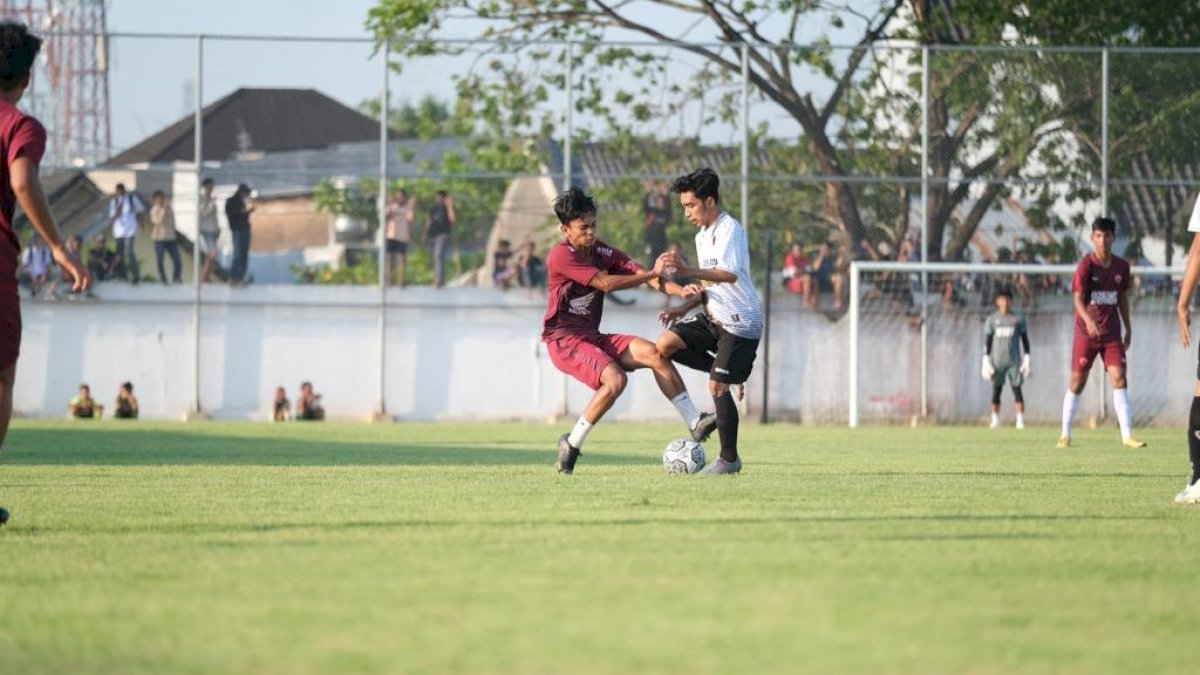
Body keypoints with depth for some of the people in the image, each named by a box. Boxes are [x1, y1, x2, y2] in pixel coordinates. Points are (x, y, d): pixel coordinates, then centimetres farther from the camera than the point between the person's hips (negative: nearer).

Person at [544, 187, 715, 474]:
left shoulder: (602, 252, 7)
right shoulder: (561, 256, -15)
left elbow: (640, 273, -2)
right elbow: (606, 283, -24)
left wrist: (680, 290, -19)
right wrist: (652, 274, -20)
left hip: (593, 337, 7)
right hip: (563, 339, -7)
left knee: (654, 353, -11)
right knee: (615, 379, -28)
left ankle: (695, 423, -10)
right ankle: (571, 446, -14)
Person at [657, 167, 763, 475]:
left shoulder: (730, 229, -16)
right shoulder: (702, 236, 14)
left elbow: (730, 274, -31)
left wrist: (689, 271, -42)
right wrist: (683, 309, 9)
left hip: (741, 322, -9)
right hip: (714, 317, 9)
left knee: (717, 386, -10)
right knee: (667, 343, -7)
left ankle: (729, 459, 2)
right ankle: (730, 375, 6)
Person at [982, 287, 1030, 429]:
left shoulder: (1018, 320, 6)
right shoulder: (992, 320, 7)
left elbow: (1025, 341, 9)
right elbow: (987, 341, 8)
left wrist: (1027, 359, 3)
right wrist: (986, 361, 1)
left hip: (1014, 361, -1)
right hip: (997, 361, 1)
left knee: (1017, 389, -6)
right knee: (996, 390, -1)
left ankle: (1020, 420, -8)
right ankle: (995, 420, 3)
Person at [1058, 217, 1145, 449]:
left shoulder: (1122, 266, 5)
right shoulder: (1086, 265, -8)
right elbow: (1078, 298, -16)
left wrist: (1128, 328, 17)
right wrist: (1089, 320, -34)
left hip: (1112, 333, 3)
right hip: (1086, 333, -3)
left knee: (1119, 379, -9)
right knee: (1077, 383, 4)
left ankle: (1127, 436, -14)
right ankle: (1065, 435, 16)